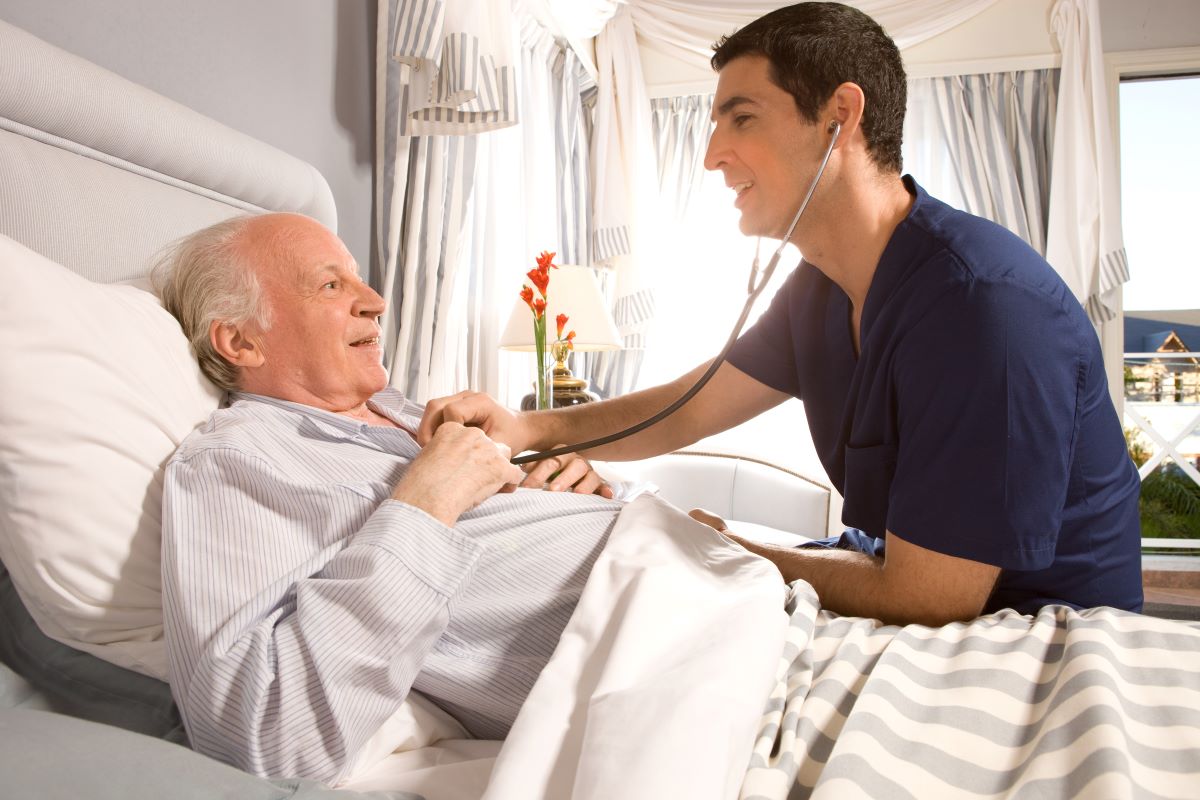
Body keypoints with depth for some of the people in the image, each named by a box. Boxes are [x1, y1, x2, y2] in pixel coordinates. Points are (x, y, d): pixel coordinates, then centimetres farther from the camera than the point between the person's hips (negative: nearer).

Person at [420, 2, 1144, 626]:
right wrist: (528, 429, -12)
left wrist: (731, 552, -13)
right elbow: (686, 411, 5)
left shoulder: (984, 304, -30)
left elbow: (925, 600, -28)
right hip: (914, 580, 7)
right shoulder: (823, 289, 0)